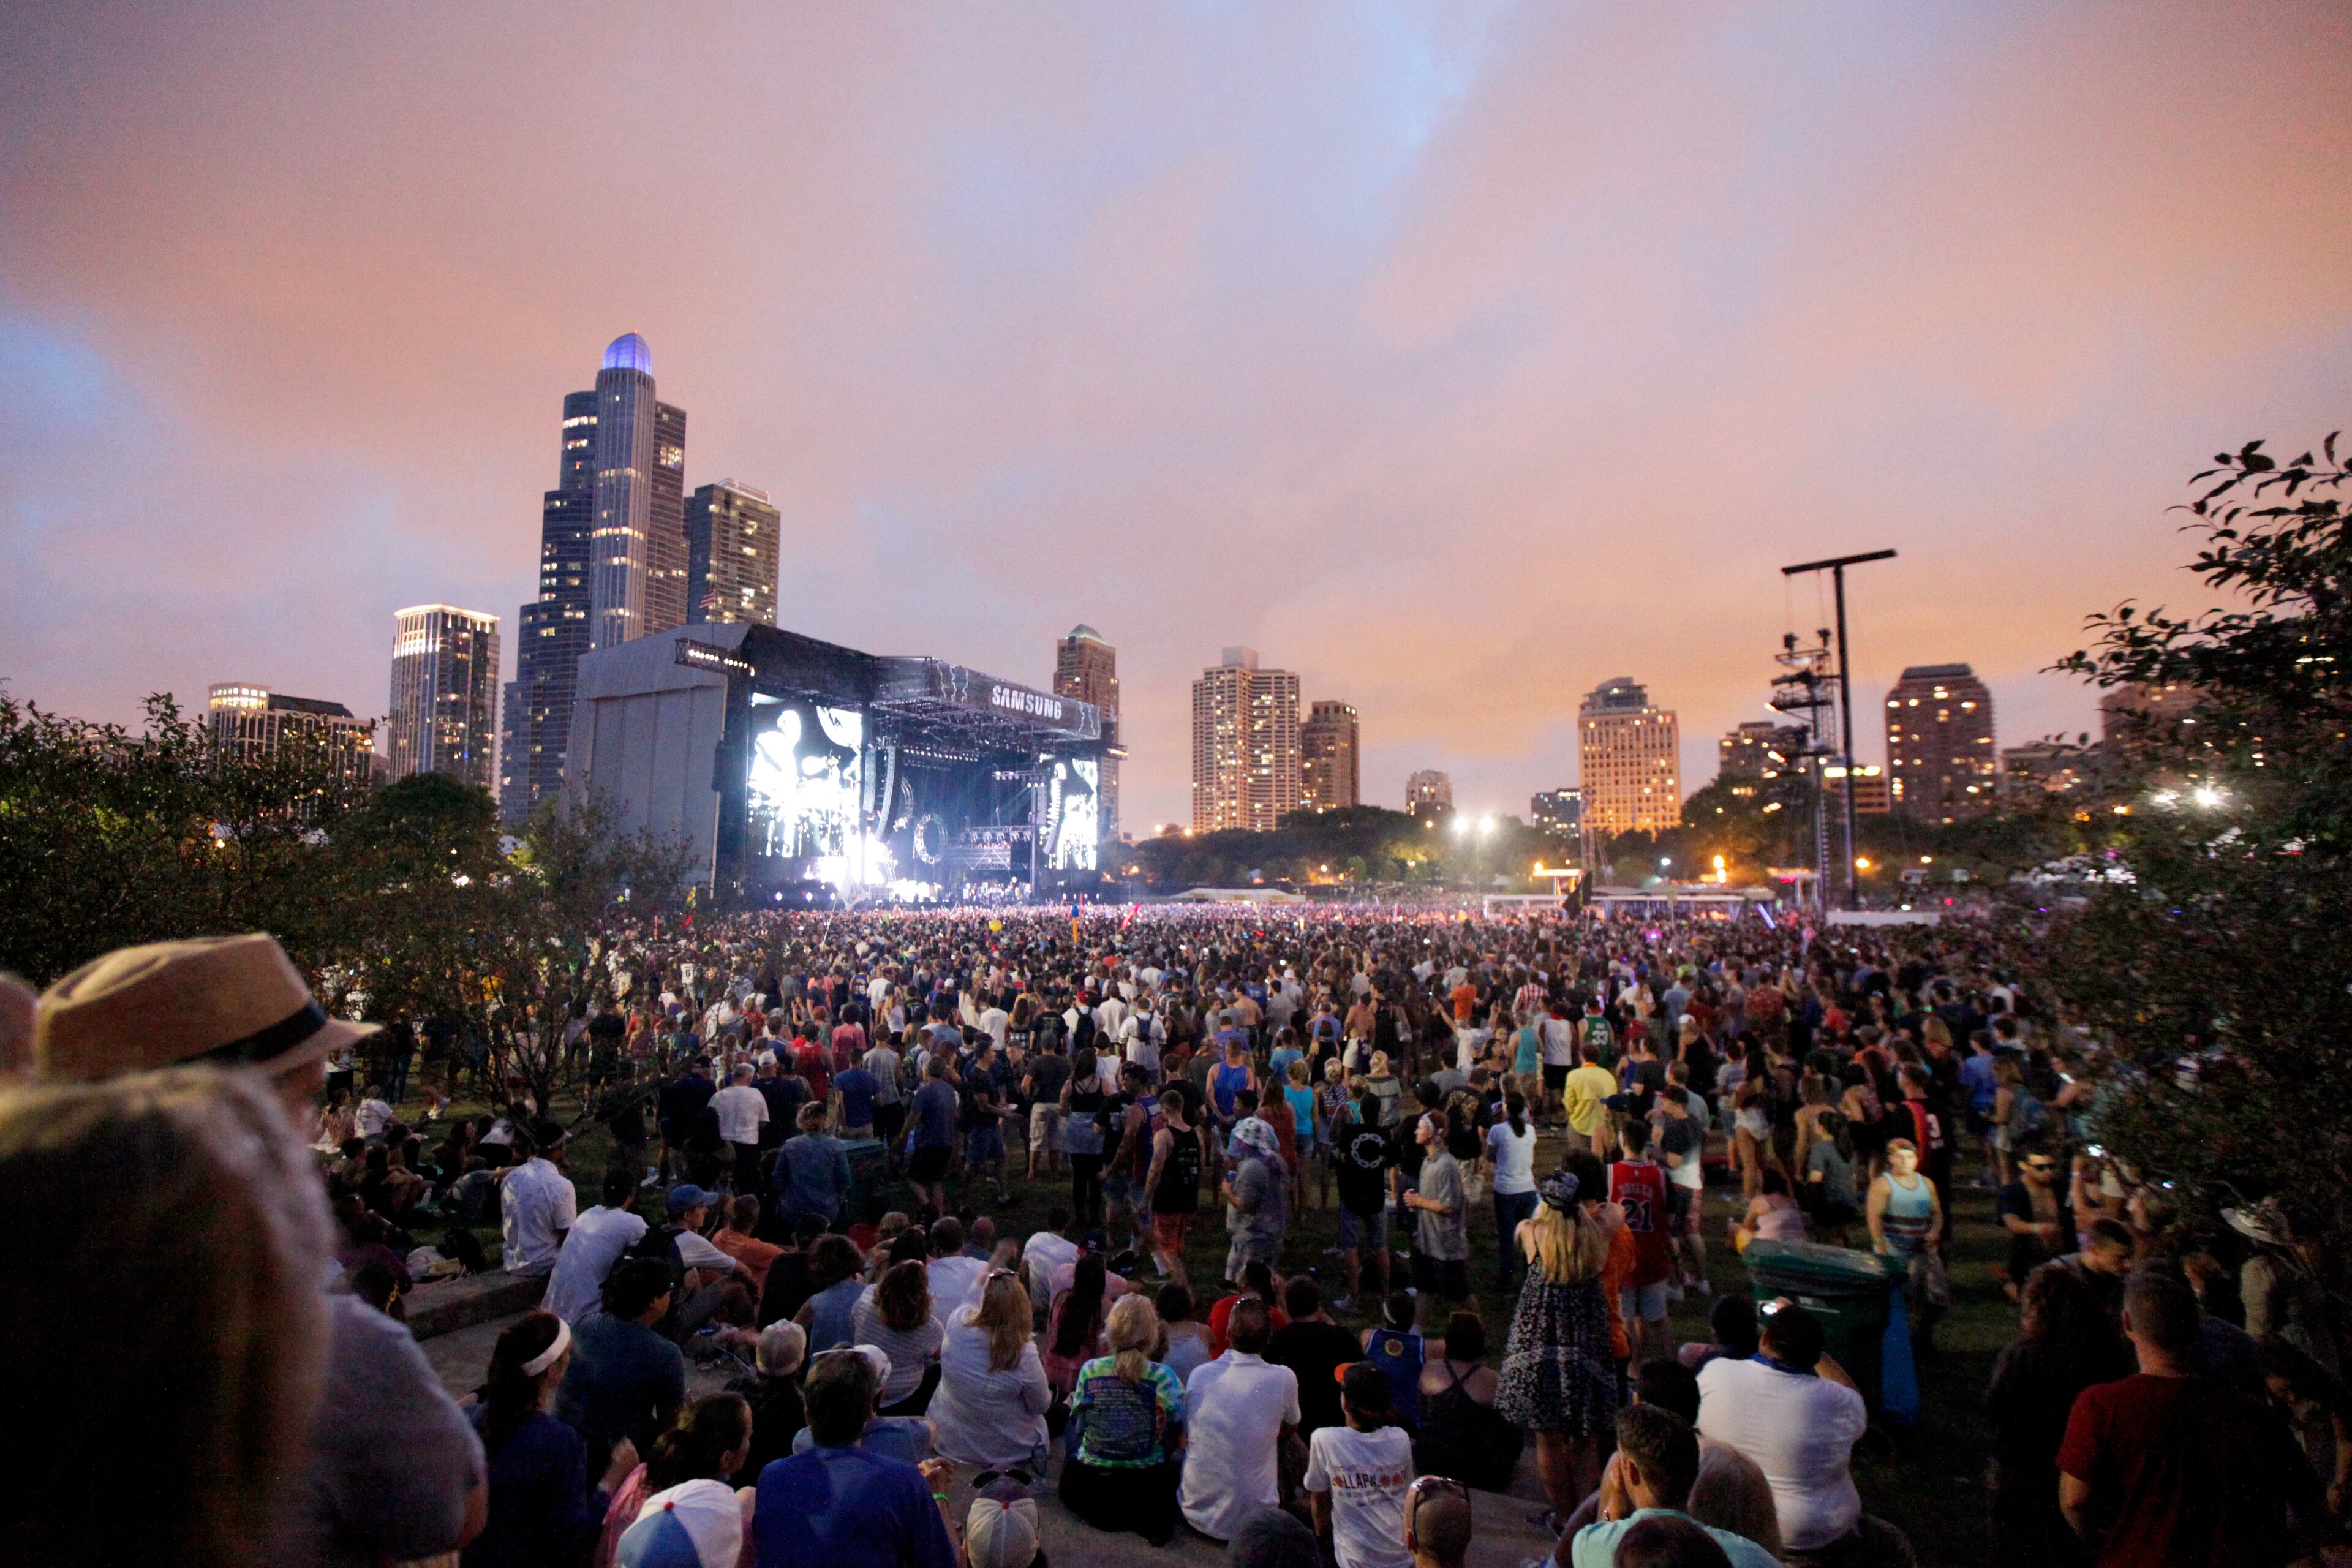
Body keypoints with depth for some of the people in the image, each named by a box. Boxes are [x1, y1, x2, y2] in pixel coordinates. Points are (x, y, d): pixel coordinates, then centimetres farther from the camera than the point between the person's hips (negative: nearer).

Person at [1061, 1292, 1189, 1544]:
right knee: (1177, 1458, 30)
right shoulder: (1163, 1378, -19)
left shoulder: (1089, 1371, -14)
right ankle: (1150, 1516, 6)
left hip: (1087, 1491, 2)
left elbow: (1078, 1425, -1)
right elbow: (1175, 1439, -8)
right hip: (1147, 1485, -2)